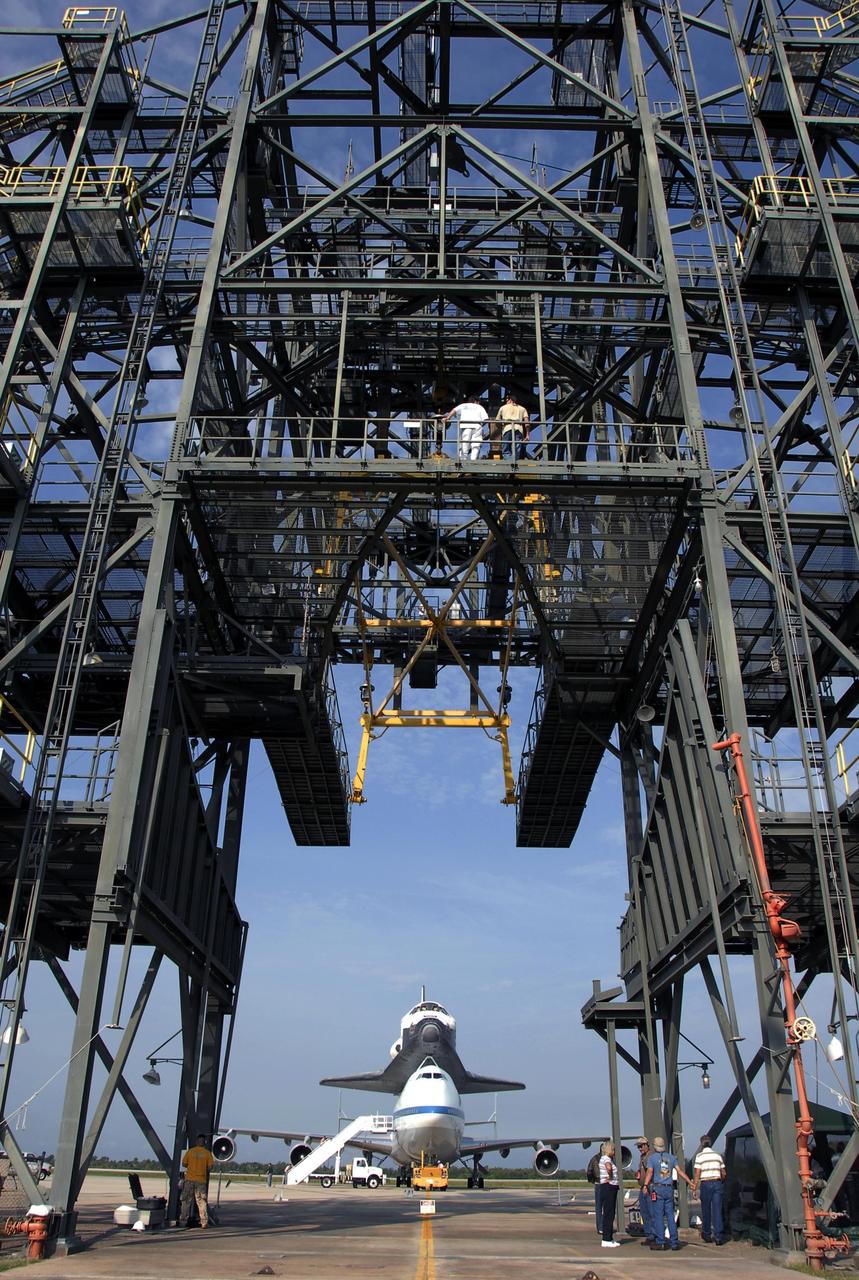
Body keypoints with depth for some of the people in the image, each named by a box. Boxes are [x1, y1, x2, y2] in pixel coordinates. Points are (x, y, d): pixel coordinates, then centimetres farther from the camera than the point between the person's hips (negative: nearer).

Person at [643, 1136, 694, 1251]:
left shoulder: (652, 1157, -1)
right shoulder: (671, 1157, 12)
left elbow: (650, 1172, -14)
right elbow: (680, 1171, 4)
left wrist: (645, 1185, -23)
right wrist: (690, 1183, 6)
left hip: (657, 1189, -4)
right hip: (669, 1189, 4)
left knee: (658, 1216, -1)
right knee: (670, 1216, 9)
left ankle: (659, 1242, -2)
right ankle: (674, 1242, 9)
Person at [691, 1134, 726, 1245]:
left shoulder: (700, 1156, -3)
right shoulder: (717, 1155, 9)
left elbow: (697, 1174, -8)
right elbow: (724, 1173, 13)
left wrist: (694, 1188, -6)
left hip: (706, 1184, -3)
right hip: (717, 1183, 3)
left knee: (706, 1211, 10)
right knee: (717, 1210, 1)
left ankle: (707, 1235, 20)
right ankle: (719, 1236, -5)